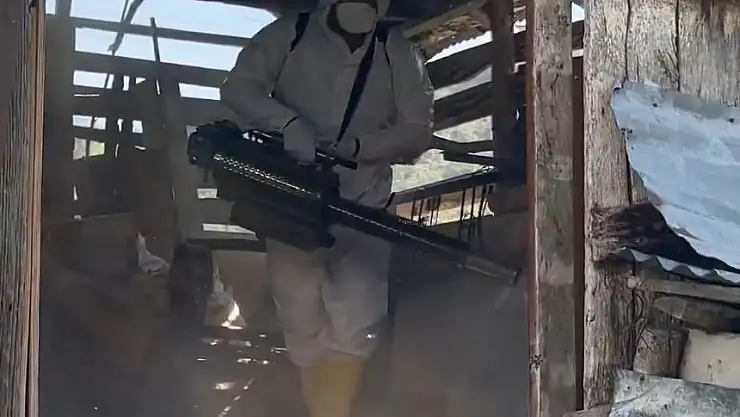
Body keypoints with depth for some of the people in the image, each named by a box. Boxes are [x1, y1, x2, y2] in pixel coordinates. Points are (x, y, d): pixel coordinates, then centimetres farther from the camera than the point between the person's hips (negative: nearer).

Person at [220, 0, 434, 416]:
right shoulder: (289, 34, 1)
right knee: (304, 326, 7)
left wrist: (355, 145, -18)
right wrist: (288, 122, -25)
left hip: (364, 207, 0)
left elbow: (418, 129, 0)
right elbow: (238, 86, -6)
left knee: (355, 323, -16)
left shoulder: (399, 52, 3)